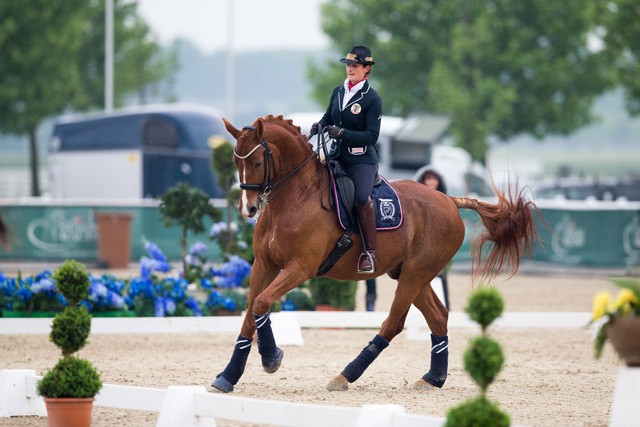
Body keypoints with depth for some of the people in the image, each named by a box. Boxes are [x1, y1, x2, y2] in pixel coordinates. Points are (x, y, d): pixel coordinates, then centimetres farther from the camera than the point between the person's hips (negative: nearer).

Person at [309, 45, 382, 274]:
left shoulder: (372, 98, -10)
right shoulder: (338, 92, 9)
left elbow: (372, 136, -14)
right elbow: (328, 118, 20)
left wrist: (343, 133, -24)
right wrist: (319, 126, -4)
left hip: (362, 159, -7)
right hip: (337, 156, 7)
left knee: (361, 198, -30)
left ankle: (369, 252, -23)